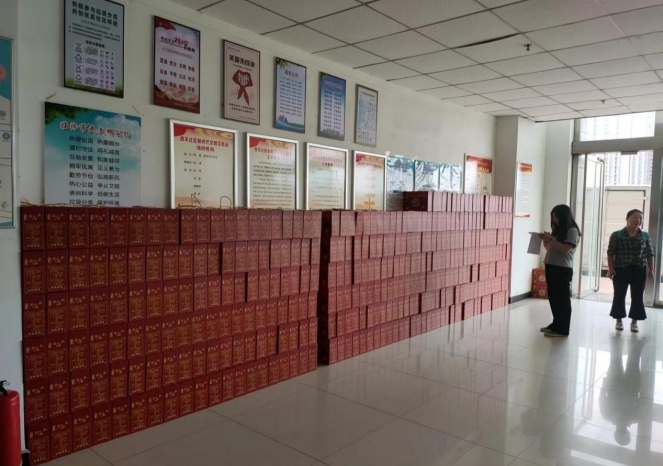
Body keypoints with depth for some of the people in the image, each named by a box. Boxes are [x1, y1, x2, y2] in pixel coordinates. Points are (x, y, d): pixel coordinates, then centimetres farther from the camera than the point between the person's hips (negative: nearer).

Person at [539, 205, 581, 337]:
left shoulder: (572, 230, -8)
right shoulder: (557, 230, 16)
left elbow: (565, 249, -17)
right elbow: (549, 248, 19)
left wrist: (551, 239, -18)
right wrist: (545, 240, 1)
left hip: (563, 269, -8)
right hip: (551, 267, 8)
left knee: (562, 299, -2)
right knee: (553, 298, 13)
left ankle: (562, 329, 3)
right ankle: (556, 324, 24)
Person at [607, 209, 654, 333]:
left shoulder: (645, 236, 6)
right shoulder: (616, 235, -3)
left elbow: (650, 254, 9)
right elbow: (611, 253, -4)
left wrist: (651, 269, 2)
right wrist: (610, 268, -11)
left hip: (639, 271, 3)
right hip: (621, 270, -2)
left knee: (638, 297, 5)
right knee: (619, 296, 4)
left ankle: (634, 321, 17)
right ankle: (619, 320, 16)